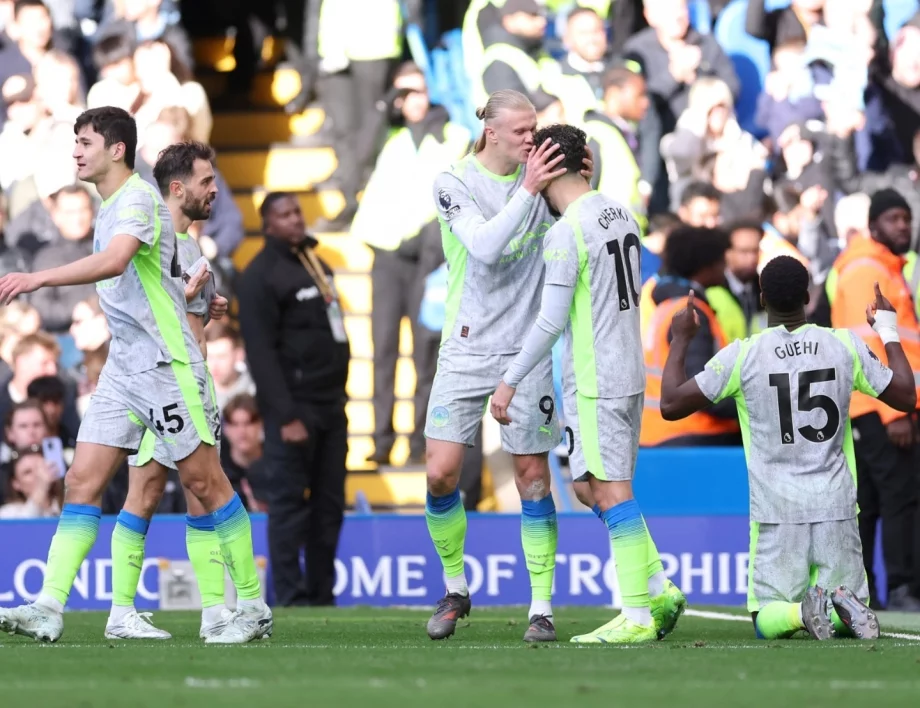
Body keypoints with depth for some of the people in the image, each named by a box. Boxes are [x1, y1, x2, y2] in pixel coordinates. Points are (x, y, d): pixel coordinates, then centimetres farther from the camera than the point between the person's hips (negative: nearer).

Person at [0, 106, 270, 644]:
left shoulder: (138, 198, -15)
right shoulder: (108, 207, 15)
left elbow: (115, 261, -34)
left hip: (166, 364, -9)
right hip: (123, 367, 9)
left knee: (205, 481, -2)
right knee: (83, 481, -3)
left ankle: (253, 606, 7)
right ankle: (48, 610, -9)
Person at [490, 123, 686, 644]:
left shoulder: (566, 232, -16)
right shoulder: (620, 213, 10)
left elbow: (551, 322, -17)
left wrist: (510, 381, -10)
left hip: (594, 381, -9)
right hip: (630, 369, 9)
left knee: (610, 491, -6)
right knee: (593, 487, 15)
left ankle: (638, 616, -6)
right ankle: (661, 589, 11)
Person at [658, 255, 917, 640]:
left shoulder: (742, 355, -6)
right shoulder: (845, 346, 0)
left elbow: (671, 404, 1)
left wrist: (680, 340, 15)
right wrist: (889, 331, 25)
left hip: (776, 510, -2)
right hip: (836, 507, 2)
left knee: (767, 620, 8)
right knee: (851, 618, 13)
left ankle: (804, 610, -27)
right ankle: (845, 608, -24)